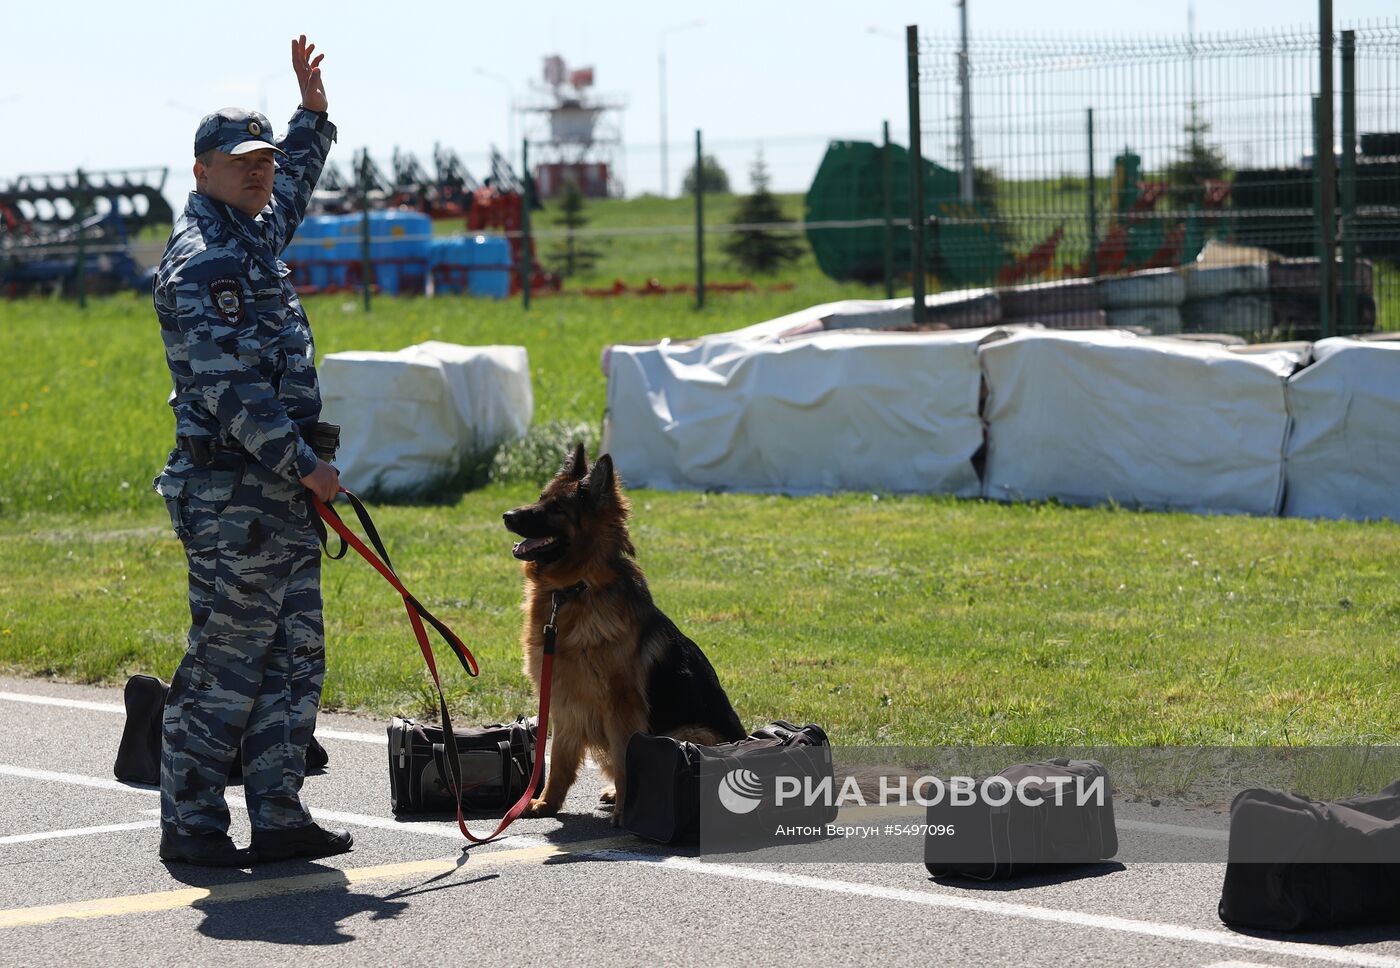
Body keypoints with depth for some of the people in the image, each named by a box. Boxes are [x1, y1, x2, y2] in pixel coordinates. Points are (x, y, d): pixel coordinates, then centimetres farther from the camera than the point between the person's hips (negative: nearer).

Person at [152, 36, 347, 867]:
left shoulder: (254, 235, 16)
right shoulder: (202, 259, -14)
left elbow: (292, 190, 42)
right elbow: (230, 387, -21)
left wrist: (314, 113, 34)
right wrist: (303, 465, -19)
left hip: (279, 495, 10)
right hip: (232, 495, -10)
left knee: (294, 659, 10)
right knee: (226, 664, -5)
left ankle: (278, 818, 14)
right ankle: (190, 825, 2)